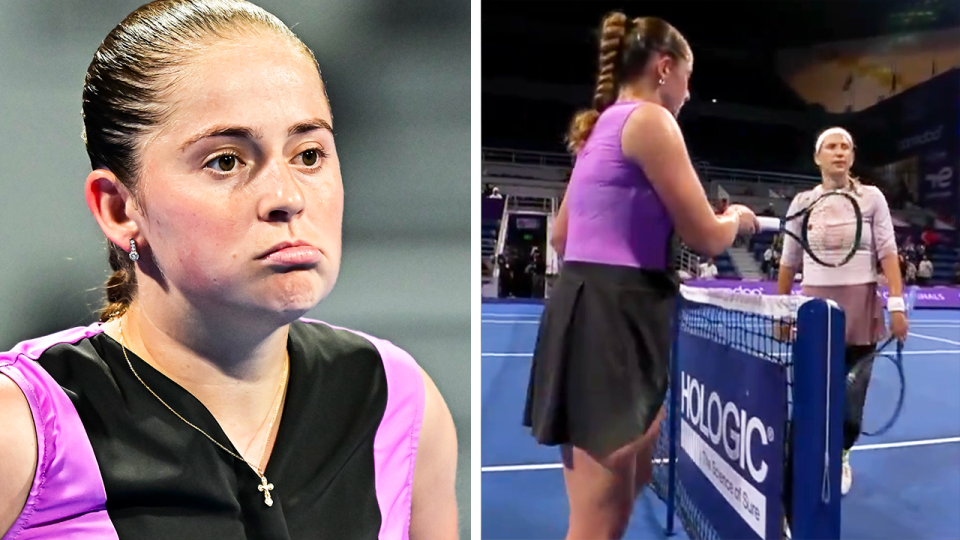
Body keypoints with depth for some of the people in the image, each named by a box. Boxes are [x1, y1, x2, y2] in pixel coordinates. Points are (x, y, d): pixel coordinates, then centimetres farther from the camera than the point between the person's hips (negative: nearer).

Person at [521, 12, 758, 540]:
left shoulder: (600, 127, 20)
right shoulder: (650, 119, -7)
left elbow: (560, 236, 25)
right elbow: (706, 237, -7)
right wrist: (738, 218, 16)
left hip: (587, 307, 10)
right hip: (613, 316, -10)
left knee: (636, 477, 25)